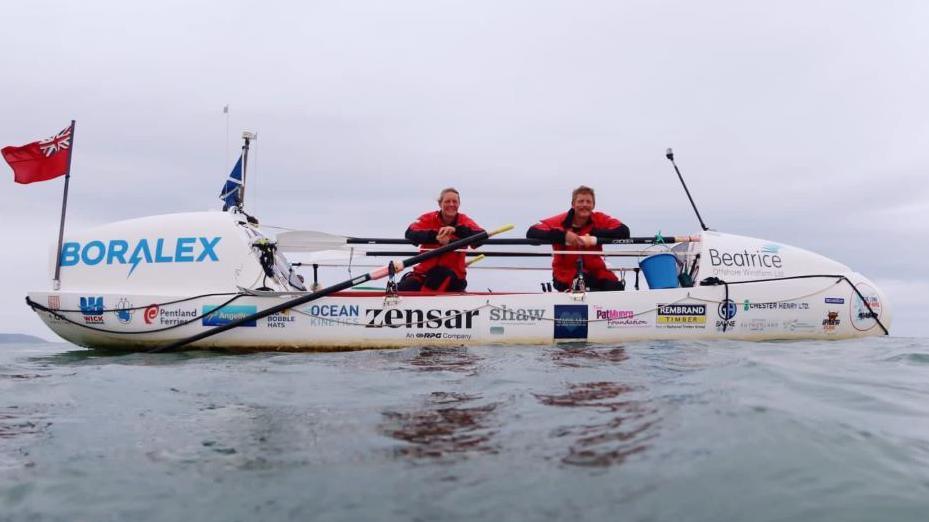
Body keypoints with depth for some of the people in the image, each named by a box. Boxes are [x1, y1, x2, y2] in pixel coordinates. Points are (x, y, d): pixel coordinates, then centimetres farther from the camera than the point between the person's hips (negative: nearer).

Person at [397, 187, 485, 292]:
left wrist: (456, 230, -36)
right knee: (400, 291, -18)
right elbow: (409, 234, -20)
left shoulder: (464, 221, -2)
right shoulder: (428, 219, -2)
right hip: (425, 271, -1)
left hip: (453, 276, 1)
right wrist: (435, 237, -37)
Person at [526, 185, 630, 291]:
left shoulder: (600, 219, -3)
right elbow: (531, 233, -23)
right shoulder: (561, 221, -11)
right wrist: (563, 235, -35)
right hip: (566, 273, -3)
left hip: (594, 270, 3)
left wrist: (594, 236, -27)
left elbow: (624, 231, -17)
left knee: (616, 288, -21)